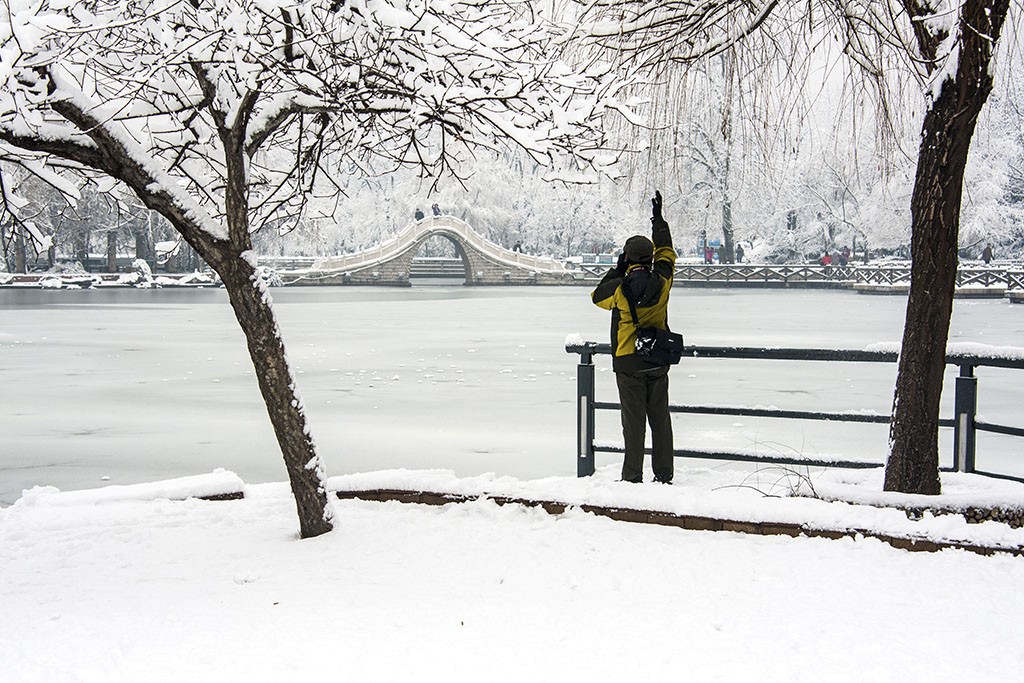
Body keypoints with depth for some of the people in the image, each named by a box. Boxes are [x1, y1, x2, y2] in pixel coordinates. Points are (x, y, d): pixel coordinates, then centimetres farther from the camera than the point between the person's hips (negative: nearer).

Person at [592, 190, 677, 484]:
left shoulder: (620, 289, -14)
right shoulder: (661, 283, -5)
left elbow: (597, 296, 7)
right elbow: (666, 254, 14)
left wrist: (617, 271, 12)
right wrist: (658, 220, 23)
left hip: (629, 364, -3)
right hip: (658, 363, 3)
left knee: (634, 421, 1)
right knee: (660, 420, 10)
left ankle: (633, 476, 3)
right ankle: (664, 475, 16)